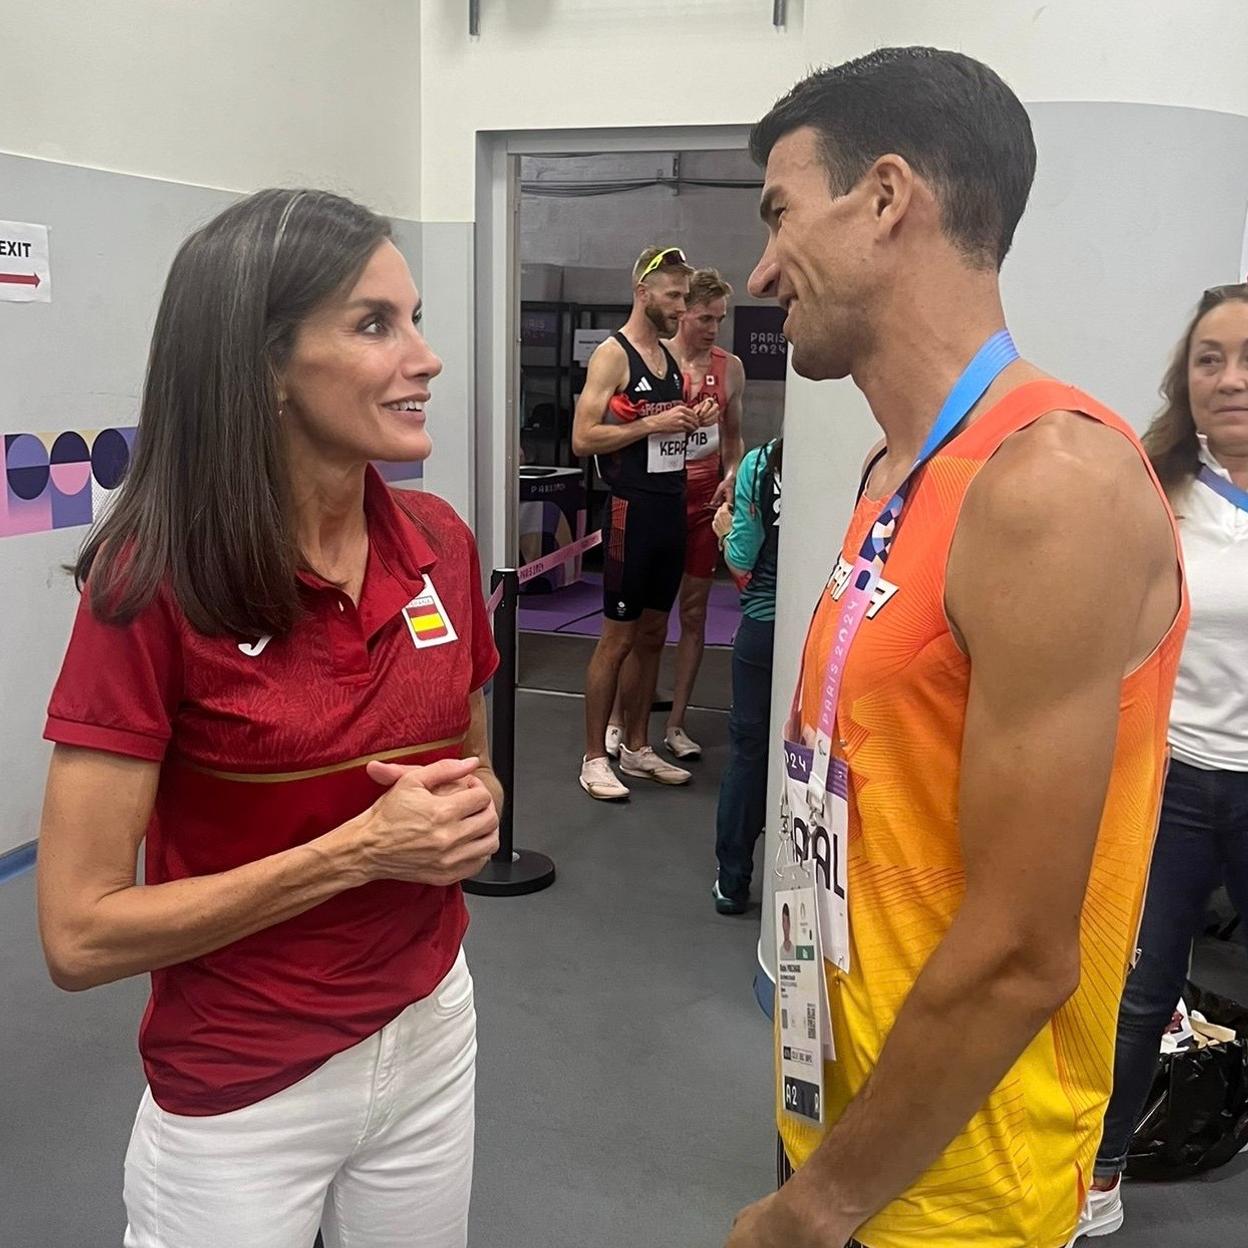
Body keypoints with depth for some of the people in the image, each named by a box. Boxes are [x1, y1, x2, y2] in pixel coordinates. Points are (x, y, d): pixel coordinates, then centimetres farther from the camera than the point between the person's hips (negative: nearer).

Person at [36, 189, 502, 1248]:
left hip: (433, 1034, 5)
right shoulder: (151, 584, -19)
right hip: (241, 1095, -4)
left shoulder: (438, 542, -5)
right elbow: (80, 935, -18)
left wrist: (471, 814, -11)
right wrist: (357, 851, -24)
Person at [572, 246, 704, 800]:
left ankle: (637, 748, 23)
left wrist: (688, 422, 7)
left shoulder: (670, 357, 15)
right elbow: (583, 438, -17)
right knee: (618, 637, -3)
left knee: (653, 634, 13)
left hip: (671, 506, 8)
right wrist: (652, 424, -19)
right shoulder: (612, 354, -9)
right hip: (633, 508, -8)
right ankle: (594, 759, 6)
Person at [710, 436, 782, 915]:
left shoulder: (758, 465, -9)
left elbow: (742, 562, -6)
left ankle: (732, 881, 22)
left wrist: (726, 531, 15)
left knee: (748, 748, 12)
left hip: (762, 629, 0)